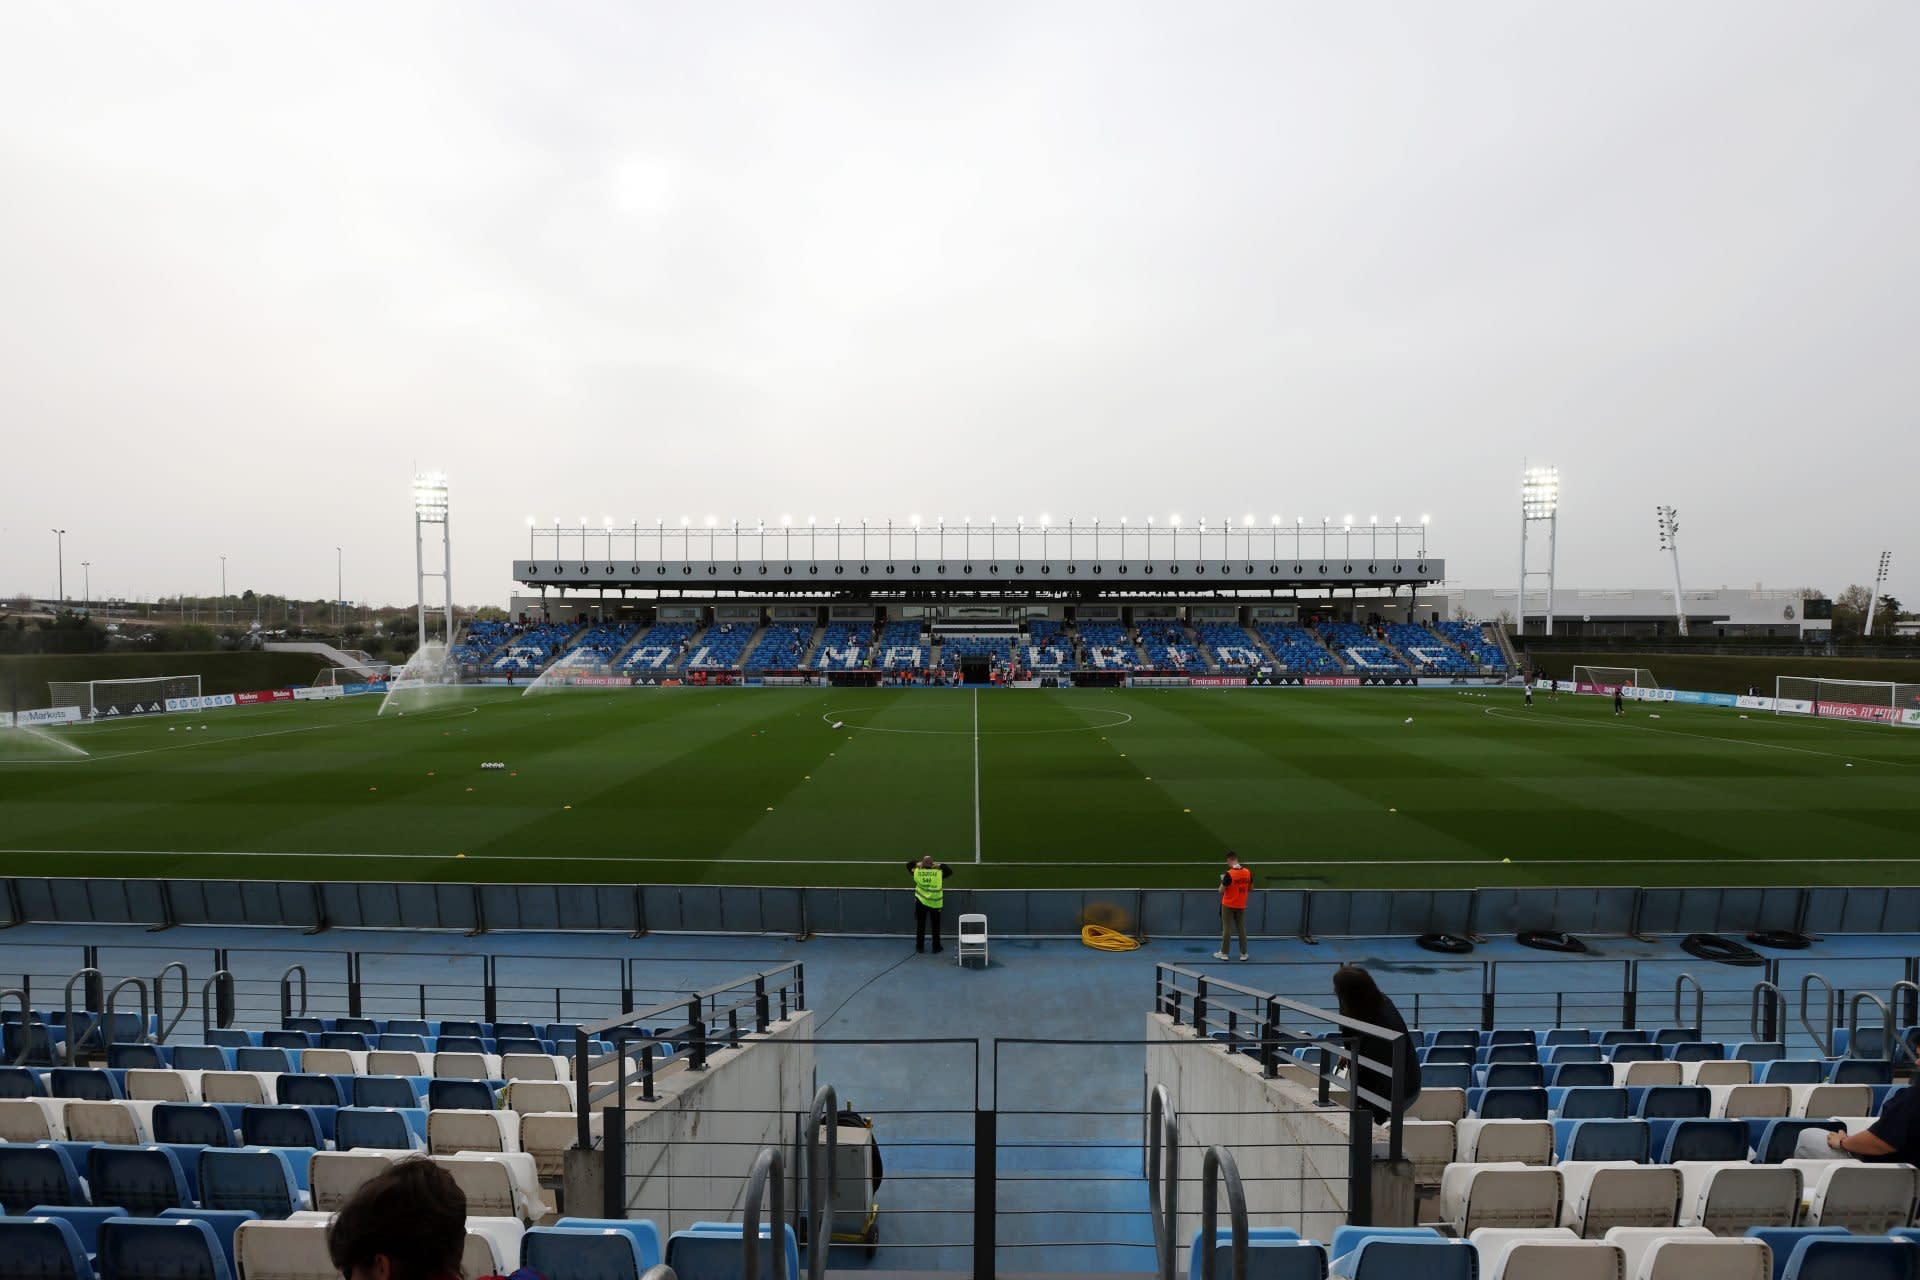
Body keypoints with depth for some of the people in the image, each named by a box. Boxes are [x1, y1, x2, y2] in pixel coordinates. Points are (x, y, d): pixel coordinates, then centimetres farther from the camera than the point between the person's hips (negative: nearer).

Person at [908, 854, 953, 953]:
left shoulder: (917, 871, -5)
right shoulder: (939, 872, -9)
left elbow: (908, 865, 11)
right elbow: (950, 871, 4)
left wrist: (917, 864, 5)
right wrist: (940, 865, 1)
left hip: (921, 902, 1)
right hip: (935, 903, -1)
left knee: (920, 925, 12)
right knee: (935, 926, 10)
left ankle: (920, 947, 17)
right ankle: (936, 948, 14)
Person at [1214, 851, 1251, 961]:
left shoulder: (1229, 874, -20)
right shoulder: (1248, 872, -4)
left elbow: (1221, 891, -14)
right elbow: (1251, 889, 8)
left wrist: (1222, 881, 2)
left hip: (1228, 905, -4)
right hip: (1241, 906, 4)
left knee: (1227, 929, 3)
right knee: (1241, 928, 11)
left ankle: (1224, 953, 10)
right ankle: (1244, 953, 14)